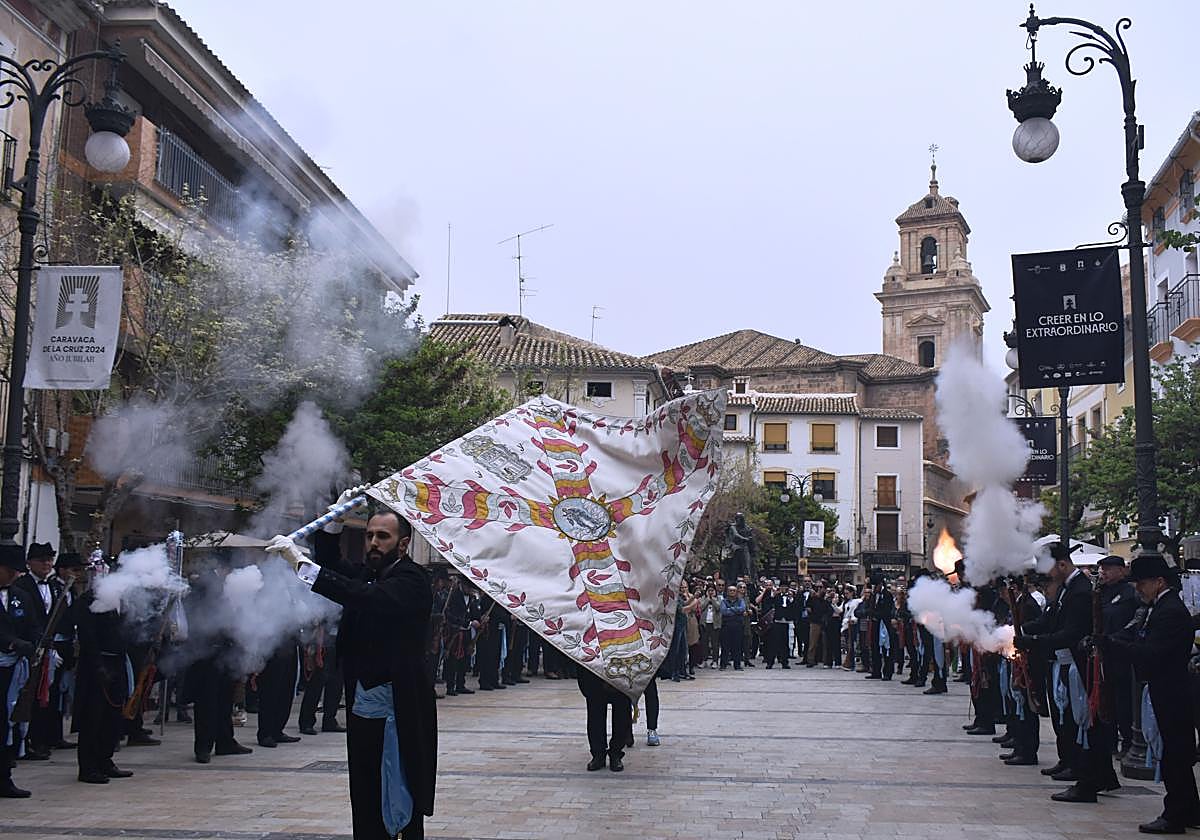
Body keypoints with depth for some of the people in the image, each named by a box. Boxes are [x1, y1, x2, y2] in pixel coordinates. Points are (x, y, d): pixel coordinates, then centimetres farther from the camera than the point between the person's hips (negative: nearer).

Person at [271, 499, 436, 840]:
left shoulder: (412, 580, -11)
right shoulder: (367, 575, 13)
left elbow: (367, 597, -27)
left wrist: (302, 562, -33)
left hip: (400, 713, -7)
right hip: (361, 709, 7)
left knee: (403, 804, 0)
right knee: (366, 812, 11)